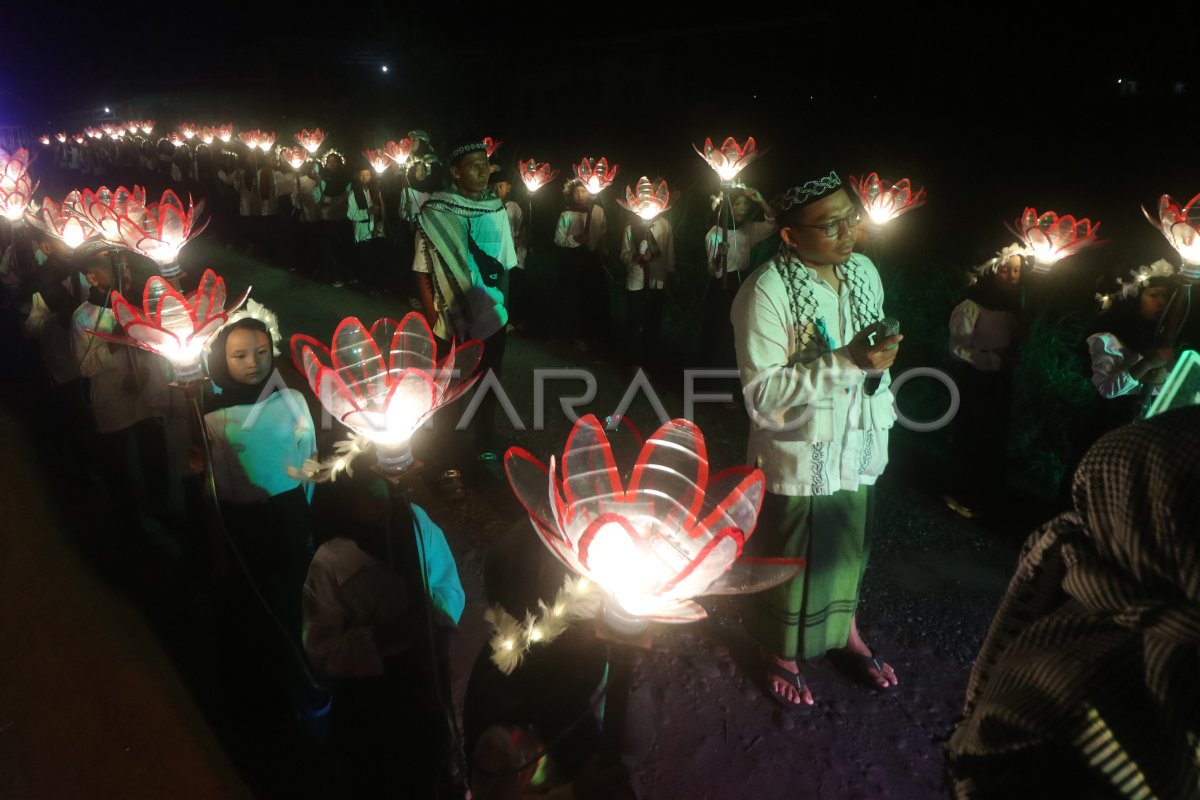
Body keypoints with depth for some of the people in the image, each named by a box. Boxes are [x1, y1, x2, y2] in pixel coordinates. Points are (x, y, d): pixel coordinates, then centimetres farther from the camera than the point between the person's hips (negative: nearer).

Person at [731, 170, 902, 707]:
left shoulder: (863, 270, 1)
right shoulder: (767, 292, -22)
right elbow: (761, 394, -26)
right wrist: (847, 362, -30)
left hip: (856, 447, 7)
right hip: (799, 457, -6)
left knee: (849, 547, 23)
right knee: (791, 559, 12)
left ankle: (846, 636, 50)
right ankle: (782, 658, 39)